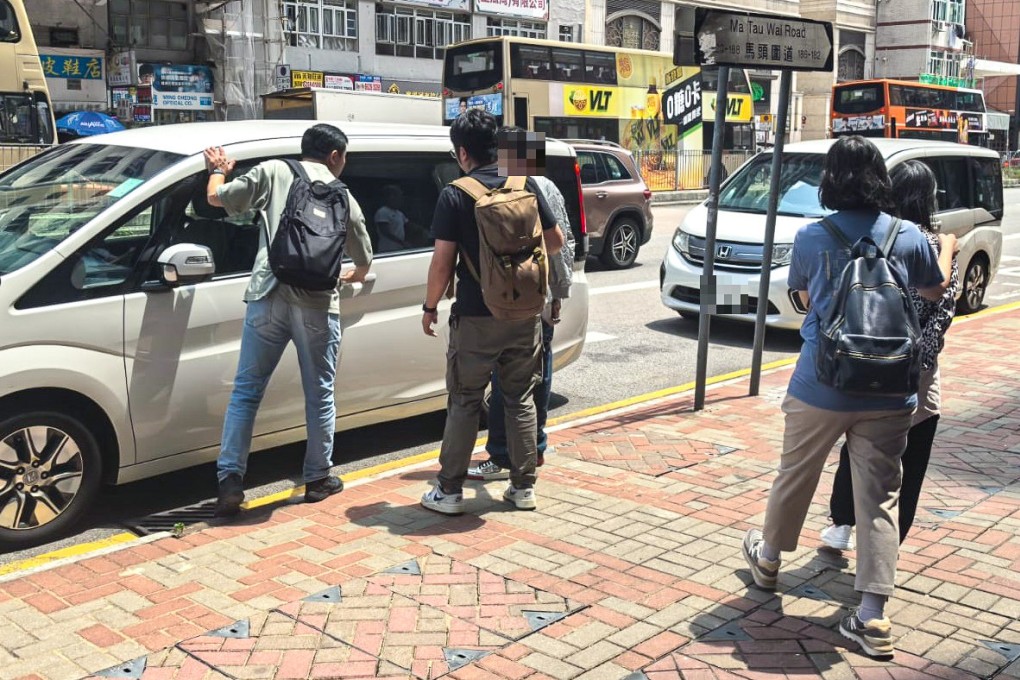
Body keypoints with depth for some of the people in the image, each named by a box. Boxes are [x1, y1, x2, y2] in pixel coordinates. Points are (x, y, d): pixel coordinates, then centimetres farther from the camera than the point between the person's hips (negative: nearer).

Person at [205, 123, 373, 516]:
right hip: (317, 304, 0)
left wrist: (218, 170, 29)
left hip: (268, 296, 0)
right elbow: (363, 257, 23)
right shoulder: (341, 195, 13)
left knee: (246, 390, 7)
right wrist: (356, 275, 46)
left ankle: (230, 479, 2)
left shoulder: (272, 172, 9)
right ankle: (318, 479, 21)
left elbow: (217, 198, 7)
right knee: (320, 395, 13)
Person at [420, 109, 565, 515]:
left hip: (476, 317, -3)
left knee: (464, 403, 7)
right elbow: (555, 242, 9)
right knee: (521, 400, 14)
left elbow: (442, 261, -12)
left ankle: (449, 491, 12)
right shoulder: (526, 185, 1)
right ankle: (523, 487, 18)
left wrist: (430, 306, 2)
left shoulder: (454, 196, -10)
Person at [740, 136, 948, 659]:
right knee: (879, 498, 6)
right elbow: (935, 297, 15)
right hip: (887, 394, 1)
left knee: (794, 479, 19)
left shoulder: (811, 238, -5)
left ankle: (768, 561, 42)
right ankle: (873, 618, 5)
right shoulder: (910, 238, -2)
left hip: (819, 389, 0)